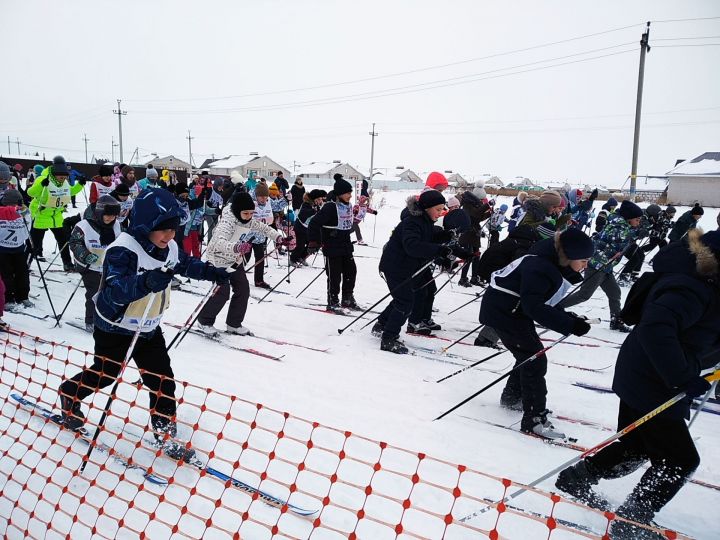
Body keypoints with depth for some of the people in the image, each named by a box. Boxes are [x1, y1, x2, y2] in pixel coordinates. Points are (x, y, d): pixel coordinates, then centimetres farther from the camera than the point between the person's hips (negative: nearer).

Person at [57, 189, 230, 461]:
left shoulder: (169, 249, -6)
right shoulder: (122, 250, -29)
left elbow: (186, 264, 16)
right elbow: (113, 291, -40)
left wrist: (211, 272, 5)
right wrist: (147, 282, -56)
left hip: (149, 329, 6)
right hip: (115, 328, -5)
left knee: (162, 379, 5)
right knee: (104, 374, 17)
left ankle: (165, 430, 21)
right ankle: (69, 394, 48)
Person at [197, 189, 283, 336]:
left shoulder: (249, 221, -8)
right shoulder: (227, 221, -32)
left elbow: (264, 228, 5)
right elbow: (218, 242, -47)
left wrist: (278, 237, -14)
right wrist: (236, 247, -67)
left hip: (235, 259, 7)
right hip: (219, 259, -7)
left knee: (243, 290, 2)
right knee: (223, 291, -12)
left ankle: (234, 324, 17)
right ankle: (204, 321, 10)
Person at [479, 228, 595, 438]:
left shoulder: (555, 263, 3)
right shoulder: (540, 267, -28)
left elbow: (545, 299, 12)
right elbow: (534, 307, -35)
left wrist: (568, 317, -1)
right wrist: (570, 325, -35)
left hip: (515, 309, 10)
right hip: (503, 310, -10)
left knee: (530, 355, 20)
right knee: (535, 360, -11)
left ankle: (512, 396, 40)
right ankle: (534, 419, -6)